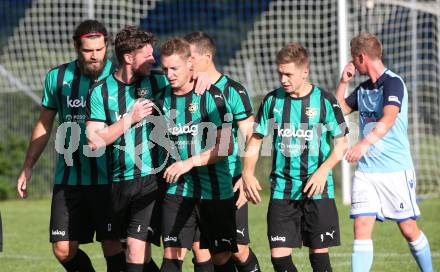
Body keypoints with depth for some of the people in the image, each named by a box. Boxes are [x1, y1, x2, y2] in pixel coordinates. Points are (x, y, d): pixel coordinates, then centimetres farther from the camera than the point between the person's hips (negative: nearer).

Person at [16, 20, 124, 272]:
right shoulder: (57, 78, 5)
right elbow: (45, 124, 16)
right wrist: (28, 168, 15)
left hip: (108, 179, -3)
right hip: (68, 179, 3)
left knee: (112, 245, -5)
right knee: (63, 250, 1)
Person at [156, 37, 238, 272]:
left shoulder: (211, 96, -10)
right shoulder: (162, 98, 5)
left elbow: (226, 147, -13)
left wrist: (190, 162, -19)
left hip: (215, 190, -3)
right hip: (177, 190, 3)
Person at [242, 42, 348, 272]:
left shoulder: (324, 100, -4)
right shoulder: (272, 100, 4)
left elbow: (341, 143, -1)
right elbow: (255, 140, 10)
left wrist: (323, 171, -15)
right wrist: (247, 172, -5)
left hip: (317, 191, -2)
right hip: (281, 190, 2)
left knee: (319, 253, 1)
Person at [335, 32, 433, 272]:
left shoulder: (393, 83, -11)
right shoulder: (363, 88, 13)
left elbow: (388, 119, -28)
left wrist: (365, 143, -42)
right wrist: (343, 82, 12)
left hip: (396, 169, -6)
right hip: (365, 170, 6)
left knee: (408, 229, 2)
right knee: (361, 228, -6)